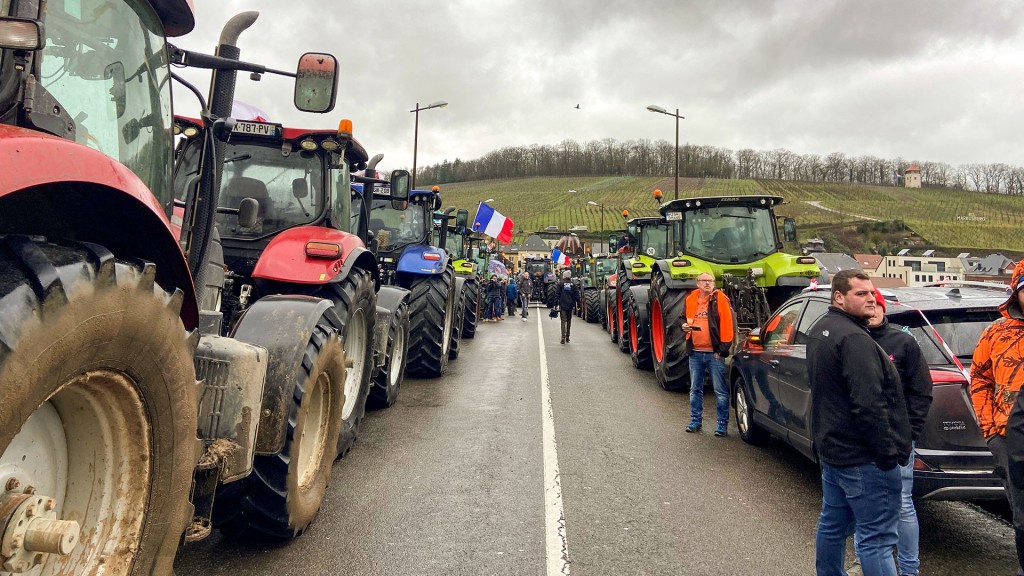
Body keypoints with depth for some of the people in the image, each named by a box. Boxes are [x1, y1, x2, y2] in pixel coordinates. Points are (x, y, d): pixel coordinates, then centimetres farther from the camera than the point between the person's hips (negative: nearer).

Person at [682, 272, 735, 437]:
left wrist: (723, 349, -12)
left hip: (714, 353, -5)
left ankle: (723, 424, 11)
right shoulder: (690, 300, 8)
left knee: (720, 391, 2)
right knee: (695, 389, 13)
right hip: (695, 352, 5)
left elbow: (727, 325, -8)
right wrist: (685, 326, 1)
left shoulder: (720, 299, -6)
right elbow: (684, 318, 25)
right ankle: (695, 420, 25)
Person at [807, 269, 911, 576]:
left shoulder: (819, 331, 12)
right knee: (877, 539, -4)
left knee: (832, 525, 19)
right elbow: (869, 404, -26)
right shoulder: (854, 338, -21)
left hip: (832, 447, 10)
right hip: (863, 457, -10)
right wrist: (888, 452, -18)